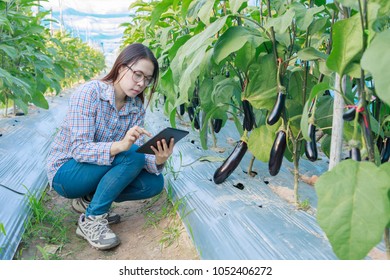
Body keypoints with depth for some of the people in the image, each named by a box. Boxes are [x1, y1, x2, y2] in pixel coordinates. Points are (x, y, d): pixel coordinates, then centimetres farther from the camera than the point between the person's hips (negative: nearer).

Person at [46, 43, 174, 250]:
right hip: (65, 172, -6)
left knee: (155, 183, -10)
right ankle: (91, 220, -14)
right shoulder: (89, 93, -22)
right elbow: (79, 149, -29)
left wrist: (158, 160, -35)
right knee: (130, 155, -29)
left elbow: (139, 152, -12)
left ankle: (88, 200, 5)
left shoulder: (137, 107, -3)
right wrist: (121, 146, -47)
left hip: (97, 174, 7)